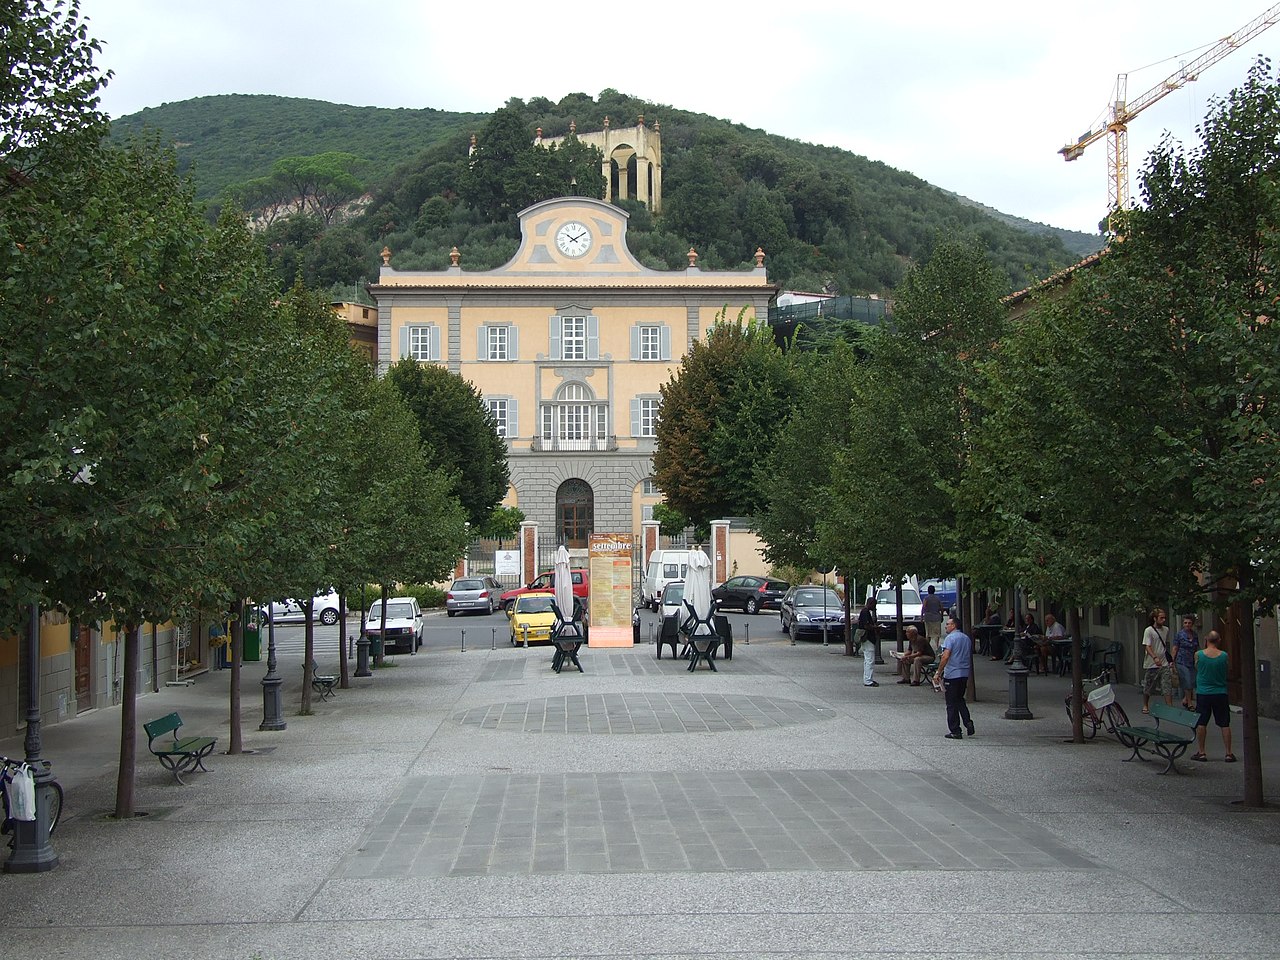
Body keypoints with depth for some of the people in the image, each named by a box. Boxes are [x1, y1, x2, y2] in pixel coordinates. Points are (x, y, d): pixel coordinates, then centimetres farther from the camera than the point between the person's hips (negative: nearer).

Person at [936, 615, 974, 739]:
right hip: (965, 673, 7)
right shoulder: (966, 638, 13)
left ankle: (955, 732, 1)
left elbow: (946, 656, -20)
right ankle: (968, 722, 3)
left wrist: (939, 672, -14)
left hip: (952, 674, -7)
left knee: (952, 704, 0)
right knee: (960, 700, 21)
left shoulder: (950, 638, -11)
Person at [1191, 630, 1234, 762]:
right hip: (1220, 693, 1)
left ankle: (1201, 752, 11)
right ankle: (1229, 753, 8)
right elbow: (1226, 672, 5)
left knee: (1201, 724, 9)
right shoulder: (1224, 655, -8)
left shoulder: (1198, 654, -10)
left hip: (1203, 693, 0)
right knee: (1225, 724, 7)